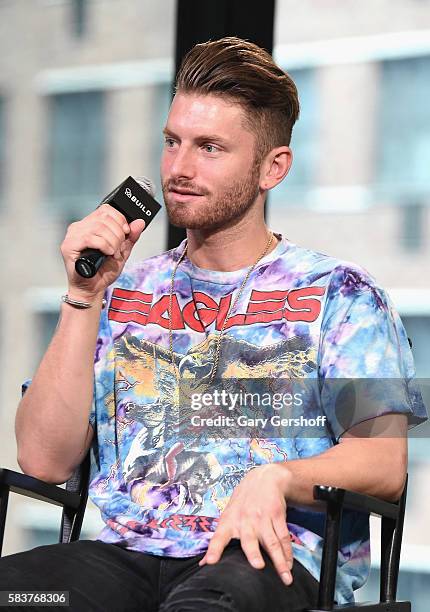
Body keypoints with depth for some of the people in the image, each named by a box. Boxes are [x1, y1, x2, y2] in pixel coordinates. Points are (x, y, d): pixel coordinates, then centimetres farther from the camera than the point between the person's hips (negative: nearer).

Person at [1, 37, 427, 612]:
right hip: (126, 553, 5)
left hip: (264, 559, -5)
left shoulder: (336, 293, 9)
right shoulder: (124, 293, 19)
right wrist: (85, 297, 1)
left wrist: (276, 478, -23)